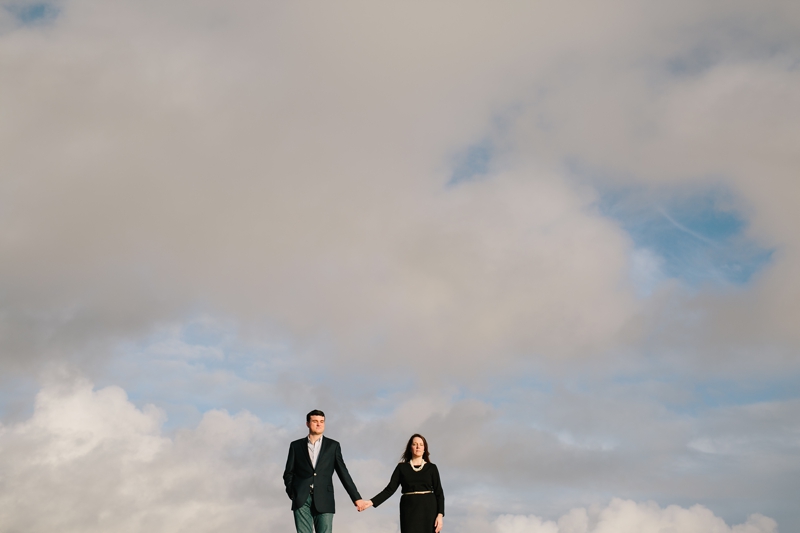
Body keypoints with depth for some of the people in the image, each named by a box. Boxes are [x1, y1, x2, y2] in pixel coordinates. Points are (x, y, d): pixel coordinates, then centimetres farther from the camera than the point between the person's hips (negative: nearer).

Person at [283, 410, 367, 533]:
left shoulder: (333, 446, 11)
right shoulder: (296, 445, 12)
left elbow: (343, 473, 10)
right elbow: (288, 473, 12)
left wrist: (356, 498, 5)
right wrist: (291, 492, -5)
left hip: (324, 500, 0)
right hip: (301, 500, 1)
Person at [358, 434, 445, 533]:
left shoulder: (431, 468, 5)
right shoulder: (402, 467, 6)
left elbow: (439, 492, 3)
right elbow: (390, 489, 0)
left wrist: (440, 515, -9)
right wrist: (372, 502, -13)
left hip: (428, 510, 0)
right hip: (410, 512, 0)